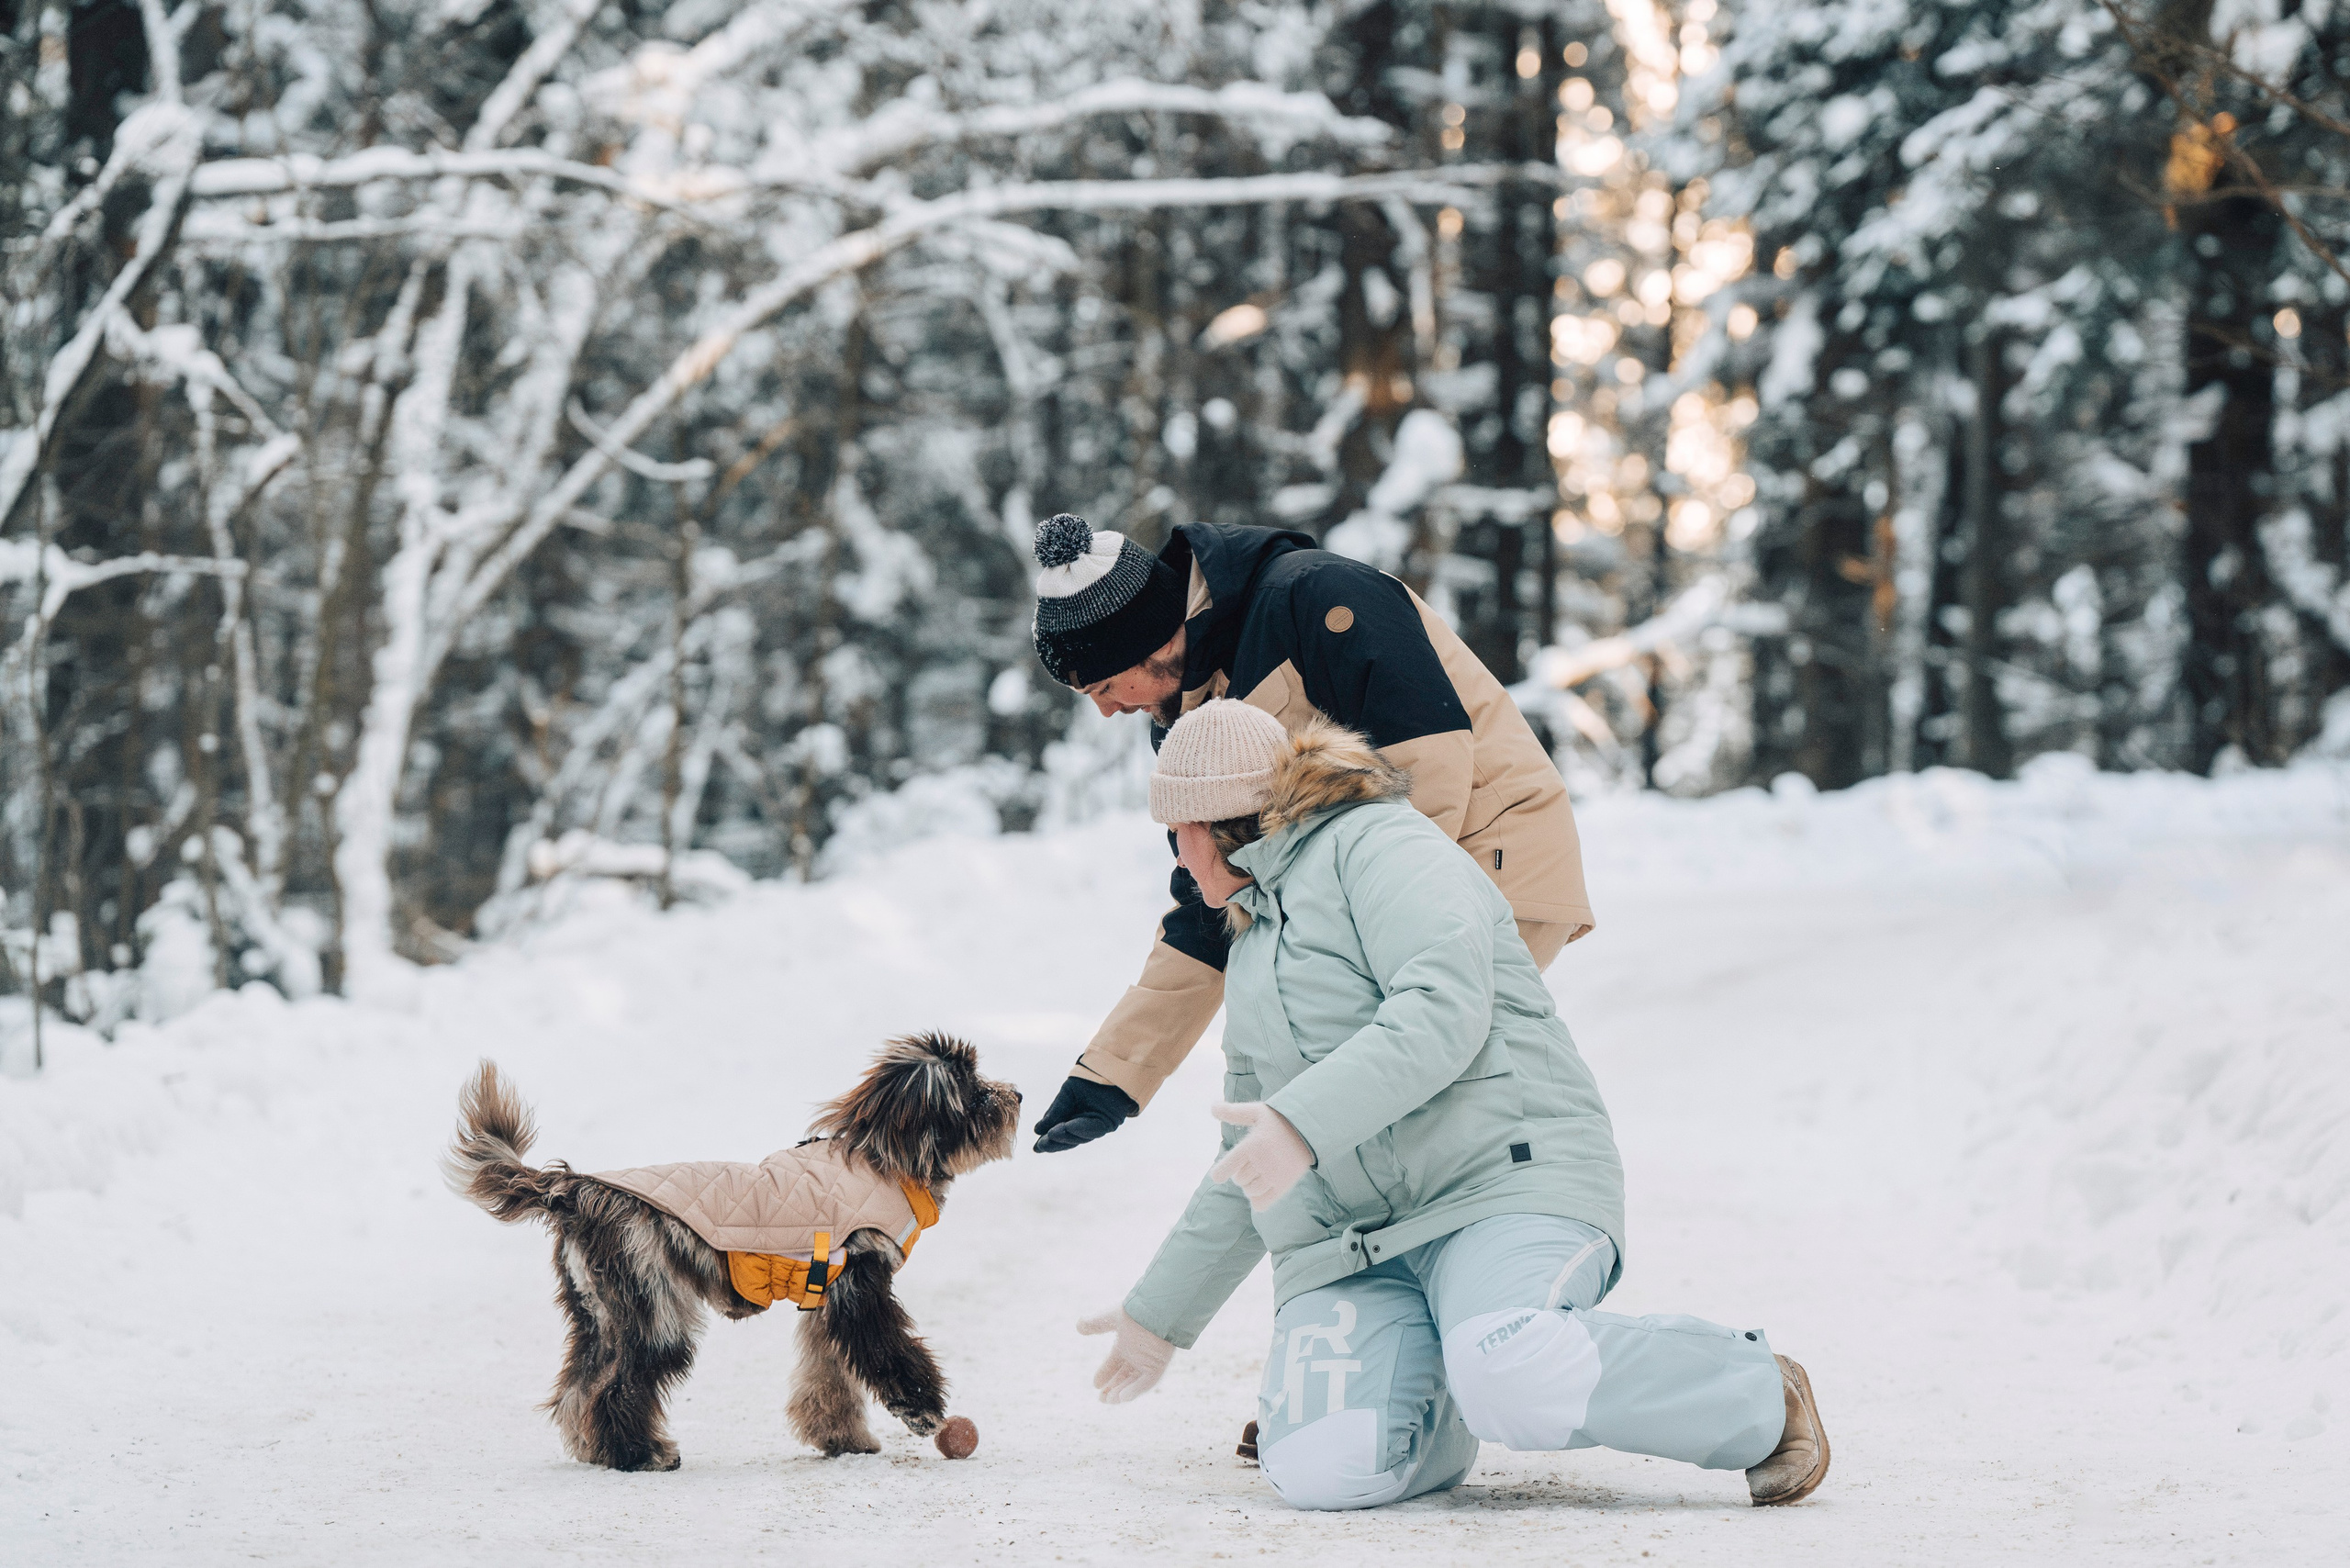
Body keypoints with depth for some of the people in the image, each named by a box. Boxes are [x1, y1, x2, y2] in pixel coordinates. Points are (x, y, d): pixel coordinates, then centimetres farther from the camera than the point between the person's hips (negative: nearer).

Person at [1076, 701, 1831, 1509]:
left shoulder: (1378, 844, 1)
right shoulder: (1252, 955, 28)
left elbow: (1444, 1007, -17)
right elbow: (1248, 1177, 35)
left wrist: (1304, 1119, -28)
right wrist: (1160, 1313, 35)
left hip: (1502, 1177, -6)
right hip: (1341, 1244, 6)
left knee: (1511, 1385, -37)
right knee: (1318, 1470, -24)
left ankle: (1762, 1399, -11)